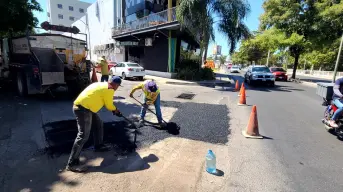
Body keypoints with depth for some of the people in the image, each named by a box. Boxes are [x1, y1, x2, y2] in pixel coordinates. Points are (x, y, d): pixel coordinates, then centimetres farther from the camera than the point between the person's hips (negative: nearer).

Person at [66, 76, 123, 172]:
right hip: (83, 109, -10)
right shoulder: (109, 90, -12)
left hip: (81, 106, 11)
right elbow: (109, 105, -4)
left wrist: (114, 109, 23)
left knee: (98, 124, 21)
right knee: (83, 136, -10)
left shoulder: (102, 85, 16)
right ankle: (72, 164, -3)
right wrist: (116, 111, 16)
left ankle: (98, 146, 37)